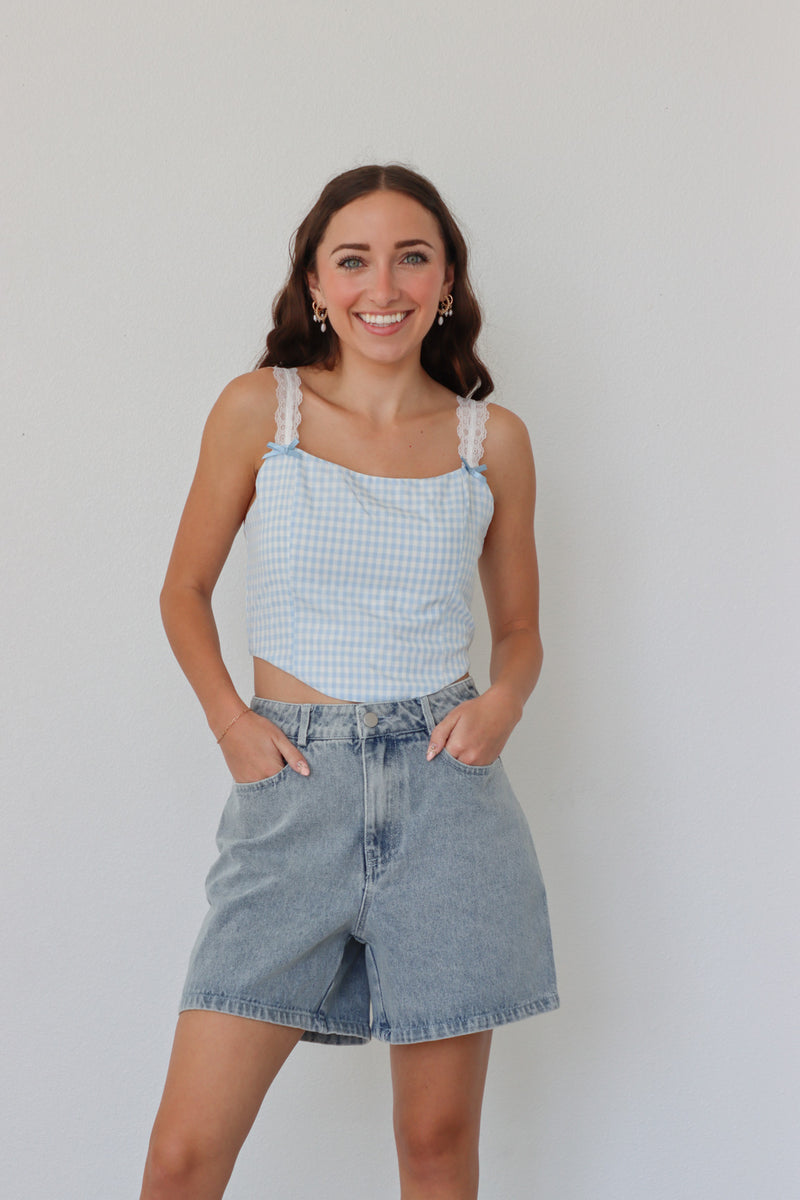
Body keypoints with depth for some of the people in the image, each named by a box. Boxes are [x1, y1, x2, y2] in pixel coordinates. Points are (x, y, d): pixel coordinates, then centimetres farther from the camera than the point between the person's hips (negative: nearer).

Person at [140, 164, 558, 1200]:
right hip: (293, 787, -1)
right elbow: (186, 591, 9)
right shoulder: (260, 407, 0)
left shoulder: (492, 438, 5)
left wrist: (504, 702, -6)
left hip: (445, 790, 2)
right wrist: (229, 719, -6)